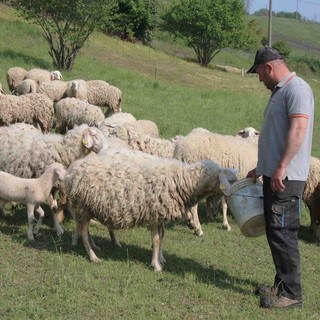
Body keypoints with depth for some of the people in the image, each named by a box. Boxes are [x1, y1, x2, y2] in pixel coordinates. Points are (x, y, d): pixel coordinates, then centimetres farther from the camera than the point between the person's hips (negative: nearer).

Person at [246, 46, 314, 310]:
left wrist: (281, 168, -26)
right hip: (275, 175, 10)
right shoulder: (279, 92, 20)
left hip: (287, 177, -10)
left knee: (283, 233, -9)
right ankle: (282, 285, 22)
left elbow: (298, 129, -22)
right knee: (275, 233, 13)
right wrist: (261, 169, 30)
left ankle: (291, 293, -3)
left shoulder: (297, 89, -11)